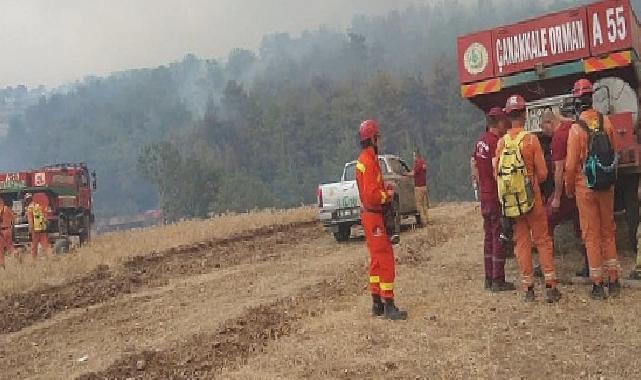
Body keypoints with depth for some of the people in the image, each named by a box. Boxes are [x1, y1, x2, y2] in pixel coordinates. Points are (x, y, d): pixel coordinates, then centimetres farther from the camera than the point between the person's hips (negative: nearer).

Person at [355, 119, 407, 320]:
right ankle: (388, 305, -6)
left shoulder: (365, 159, 15)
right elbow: (371, 194, -25)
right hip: (374, 215, -11)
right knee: (385, 260, -8)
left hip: (370, 214, 11)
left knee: (376, 260, 15)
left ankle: (377, 303, 21)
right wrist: (388, 195, -10)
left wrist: (384, 190, 6)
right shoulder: (369, 161, -18)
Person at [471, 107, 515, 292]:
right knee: (499, 237, -3)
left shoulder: (480, 141, 9)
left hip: (484, 195, 9)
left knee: (489, 236, 15)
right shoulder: (497, 142, -17)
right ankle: (498, 281, 1)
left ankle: (489, 278, 20)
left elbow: (474, 164, 17)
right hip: (497, 196, -9)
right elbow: (497, 170, -21)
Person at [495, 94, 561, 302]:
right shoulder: (531, 139, -9)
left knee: (521, 242, 9)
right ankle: (550, 286, 4)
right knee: (542, 240, 6)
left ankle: (528, 288, 11)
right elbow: (542, 172, -8)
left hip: (510, 199, 3)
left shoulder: (501, 142, -1)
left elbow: (496, 172, 4)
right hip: (532, 198, -3)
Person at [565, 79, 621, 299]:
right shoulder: (606, 122, -1)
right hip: (607, 186, 4)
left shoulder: (576, 128, -13)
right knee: (608, 232, 13)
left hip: (585, 188, -4)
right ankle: (614, 282, 16)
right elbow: (615, 153, 8)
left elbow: (571, 165, -11)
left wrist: (569, 189, 3)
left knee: (591, 235, 4)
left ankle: (597, 285, 7)